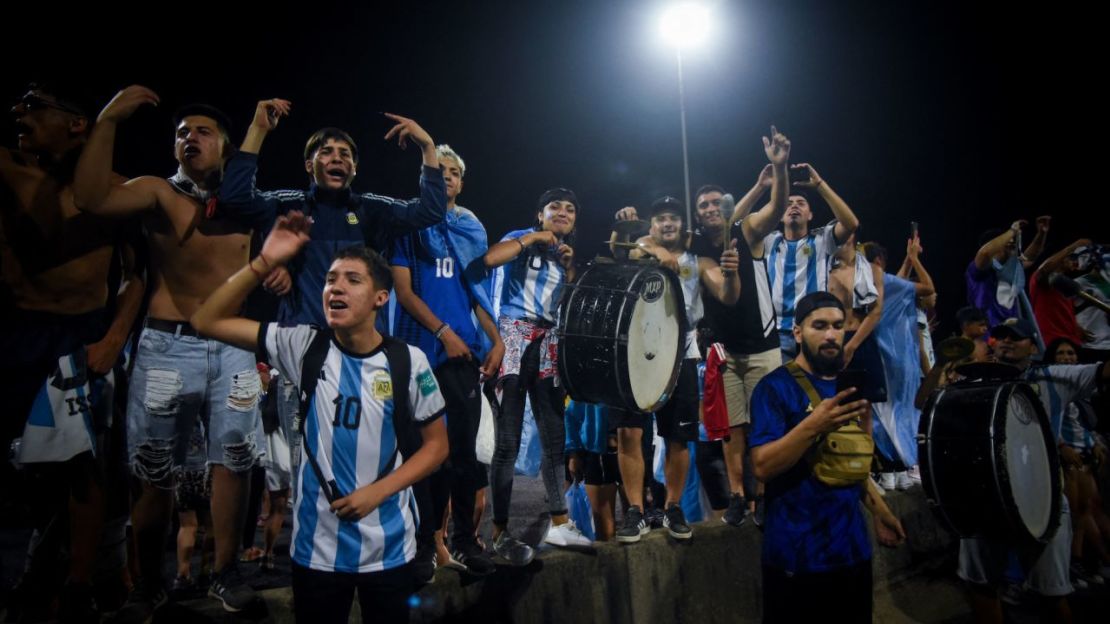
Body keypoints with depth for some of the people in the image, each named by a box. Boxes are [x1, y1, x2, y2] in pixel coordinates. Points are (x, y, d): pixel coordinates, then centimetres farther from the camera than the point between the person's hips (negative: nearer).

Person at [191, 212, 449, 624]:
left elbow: (436, 444, -2)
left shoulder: (408, 361, -10)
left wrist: (377, 491, -14)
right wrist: (265, 262, -18)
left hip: (388, 549, -1)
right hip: (317, 546, 1)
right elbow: (208, 321, -7)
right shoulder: (306, 347, -7)